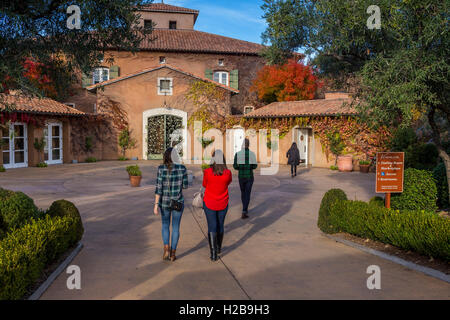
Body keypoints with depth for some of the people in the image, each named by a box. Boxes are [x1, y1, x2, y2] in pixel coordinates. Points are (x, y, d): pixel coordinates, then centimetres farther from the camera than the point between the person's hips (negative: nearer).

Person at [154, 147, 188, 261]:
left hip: (164, 202, 0)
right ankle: (173, 253, 16)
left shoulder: (161, 169, -11)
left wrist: (156, 205, -10)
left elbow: (158, 188, -13)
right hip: (178, 202, 0)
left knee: (165, 225, 21)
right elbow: (185, 186, -2)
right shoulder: (182, 168, -10)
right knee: (176, 227, 14)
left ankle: (166, 248, 4)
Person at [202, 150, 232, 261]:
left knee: (212, 227, 5)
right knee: (220, 225, 20)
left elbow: (205, 185, 2)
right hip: (223, 204, 2)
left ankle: (213, 253, 0)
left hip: (209, 203, -2)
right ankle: (219, 248, 38)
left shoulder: (207, 172, -17)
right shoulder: (228, 173, -14)